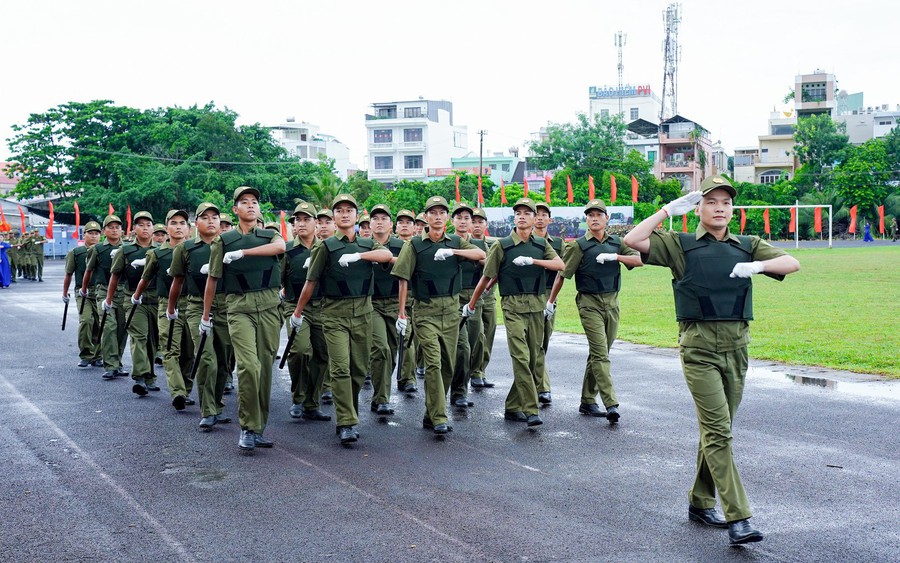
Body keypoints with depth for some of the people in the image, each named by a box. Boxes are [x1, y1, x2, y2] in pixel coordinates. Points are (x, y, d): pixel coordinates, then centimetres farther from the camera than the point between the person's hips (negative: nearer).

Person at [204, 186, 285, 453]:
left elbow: (280, 246, -12)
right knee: (249, 366, -18)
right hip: (239, 307, -2)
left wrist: (242, 252, -15)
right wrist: (206, 315, 13)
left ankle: (258, 428, 14)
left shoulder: (269, 235, 13)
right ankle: (248, 428, -8)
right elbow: (212, 279, 11)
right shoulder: (224, 240, 9)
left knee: (265, 368, 3)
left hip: (269, 306, 2)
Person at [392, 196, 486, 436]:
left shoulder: (455, 242, 9)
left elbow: (481, 254, -9)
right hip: (426, 310, -4)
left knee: (448, 366, 8)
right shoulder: (415, 245, 1)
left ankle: (431, 414, 21)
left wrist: (452, 251, -21)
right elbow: (404, 280, -1)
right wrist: (402, 312, -6)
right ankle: (439, 418, -12)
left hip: (451, 310, 4)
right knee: (433, 363, -13)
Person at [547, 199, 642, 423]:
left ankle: (588, 401, 19)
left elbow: (639, 260, 1)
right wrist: (551, 301, 1)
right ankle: (611, 404, -19)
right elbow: (562, 274, 0)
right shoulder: (579, 245, -2)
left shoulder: (616, 243, 10)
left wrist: (614, 257, -13)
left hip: (612, 302, 5)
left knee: (599, 353, 10)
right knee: (600, 353, -13)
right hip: (589, 303, -5)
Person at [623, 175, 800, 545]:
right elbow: (633, 240, -8)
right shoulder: (680, 245, 3)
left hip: (736, 345, 5)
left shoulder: (748, 247, 13)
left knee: (717, 430, 12)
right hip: (699, 347, -4)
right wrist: (669, 209, -7)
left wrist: (758, 265, -15)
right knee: (718, 430, -11)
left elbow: (793, 263, 2)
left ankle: (700, 503, 26)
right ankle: (738, 518, -12)